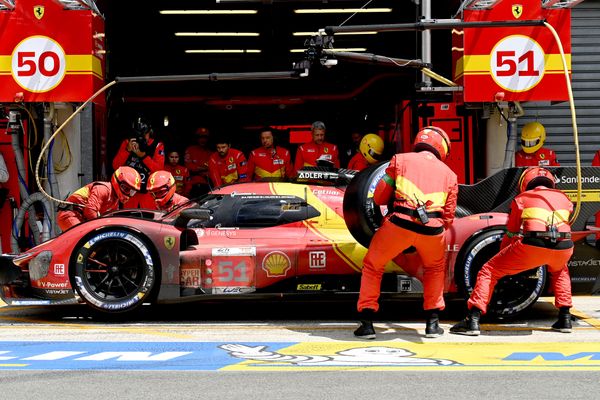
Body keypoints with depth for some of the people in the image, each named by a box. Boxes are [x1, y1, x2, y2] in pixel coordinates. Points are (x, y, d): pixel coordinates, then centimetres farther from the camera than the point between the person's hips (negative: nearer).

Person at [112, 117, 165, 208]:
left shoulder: (157, 146, -1)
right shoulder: (127, 143, 4)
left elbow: (159, 170, -12)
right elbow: (116, 166, -3)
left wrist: (143, 156, -24)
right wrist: (127, 150, -17)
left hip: (148, 192, -2)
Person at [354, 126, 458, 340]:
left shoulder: (400, 160, 18)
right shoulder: (449, 174, 23)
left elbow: (379, 197, 18)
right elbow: (448, 217, 21)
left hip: (400, 223, -2)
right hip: (432, 227, 2)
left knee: (373, 266, 22)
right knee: (435, 268, 33)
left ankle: (366, 323, 16)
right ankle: (433, 322, 28)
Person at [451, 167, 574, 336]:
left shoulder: (521, 198, 24)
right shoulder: (563, 198, 31)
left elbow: (511, 234, 31)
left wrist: (502, 255, 48)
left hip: (533, 245, -3)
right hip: (564, 246, 3)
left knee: (489, 271, 13)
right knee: (559, 271, 39)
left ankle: (473, 321, 1)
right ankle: (565, 319, 30)